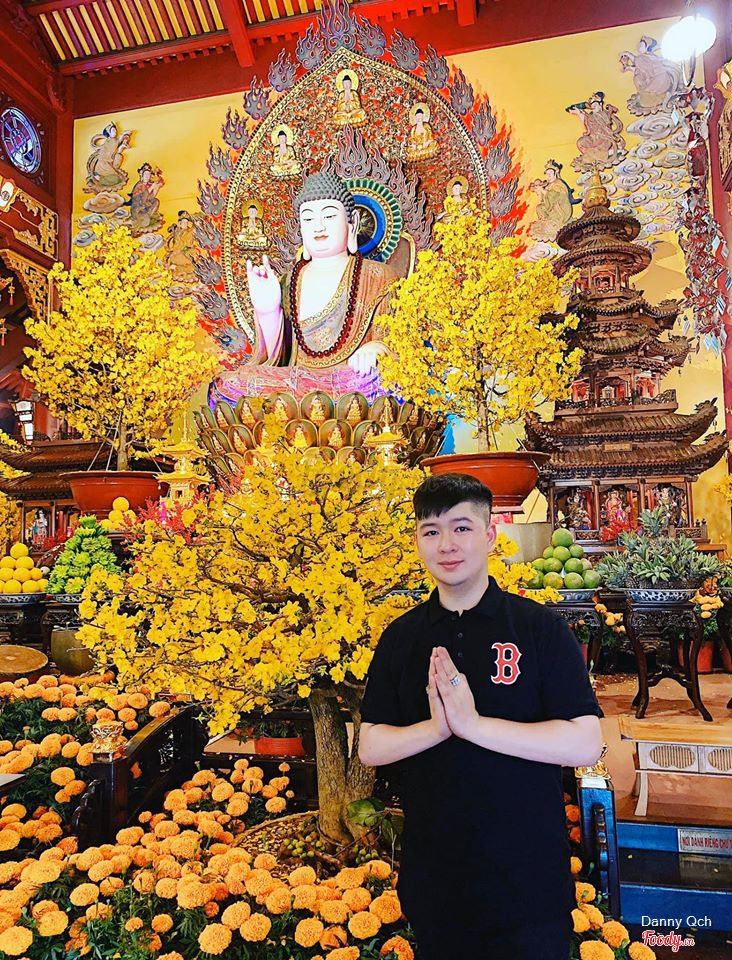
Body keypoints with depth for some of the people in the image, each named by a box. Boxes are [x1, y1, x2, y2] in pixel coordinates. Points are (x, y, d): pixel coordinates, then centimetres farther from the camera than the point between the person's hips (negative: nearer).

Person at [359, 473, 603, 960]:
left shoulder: (541, 627, -11)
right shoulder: (400, 637, -2)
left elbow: (585, 744, -15)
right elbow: (370, 747, -2)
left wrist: (471, 722, -24)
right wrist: (437, 726, -21)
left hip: (529, 870, -2)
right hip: (432, 872, 3)